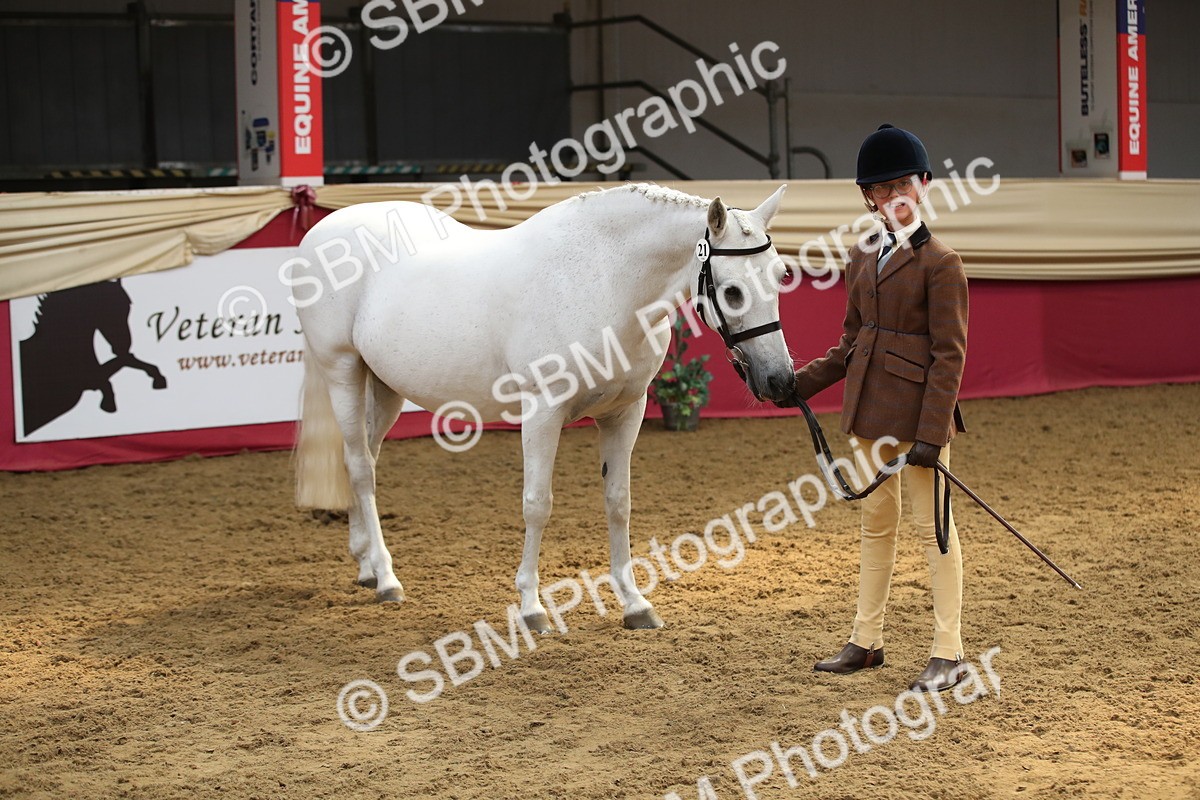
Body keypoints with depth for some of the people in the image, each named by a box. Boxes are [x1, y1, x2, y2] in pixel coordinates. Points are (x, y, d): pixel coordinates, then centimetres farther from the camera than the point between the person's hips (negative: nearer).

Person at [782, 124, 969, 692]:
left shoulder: (939, 263, -10)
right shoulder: (862, 258, 10)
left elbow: (949, 356, -14)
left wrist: (931, 433, -19)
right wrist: (805, 381, 9)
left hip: (918, 411, -7)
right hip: (869, 410, 7)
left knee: (934, 527, 0)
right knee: (876, 524, 15)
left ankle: (947, 654, 6)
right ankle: (866, 641, 24)